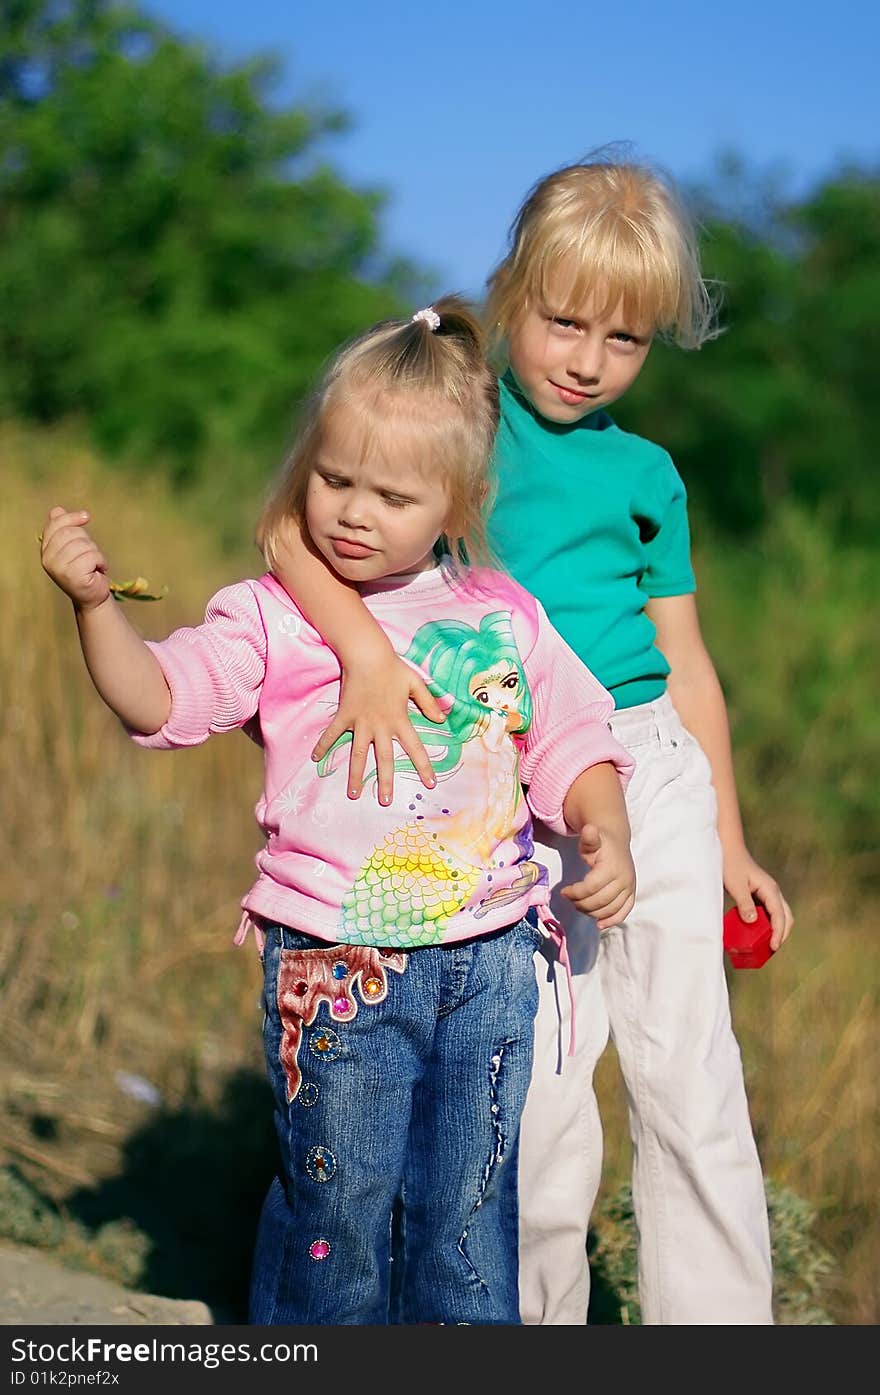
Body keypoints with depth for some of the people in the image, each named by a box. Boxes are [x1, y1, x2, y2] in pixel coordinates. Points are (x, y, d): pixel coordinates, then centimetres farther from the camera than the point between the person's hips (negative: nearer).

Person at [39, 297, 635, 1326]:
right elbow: (158, 702, -11)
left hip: (487, 959, 3)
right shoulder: (272, 619, -2)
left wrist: (605, 833, -4)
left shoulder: (505, 620, 7)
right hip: (335, 964, -2)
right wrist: (95, 604, -25)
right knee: (338, 1198, 6)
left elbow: (571, 740, 13)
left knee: (470, 1201, 12)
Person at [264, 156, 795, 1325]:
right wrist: (365, 645, -29)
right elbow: (295, 528, -12)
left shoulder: (645, 474, 10)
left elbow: (685, 660, 15)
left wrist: (728, 839, 15)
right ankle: (538, 1321, 20)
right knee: (542, 1105, 1)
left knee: (693, 1083, 2)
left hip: (653, 776, 2)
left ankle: (720, 1326, 15)